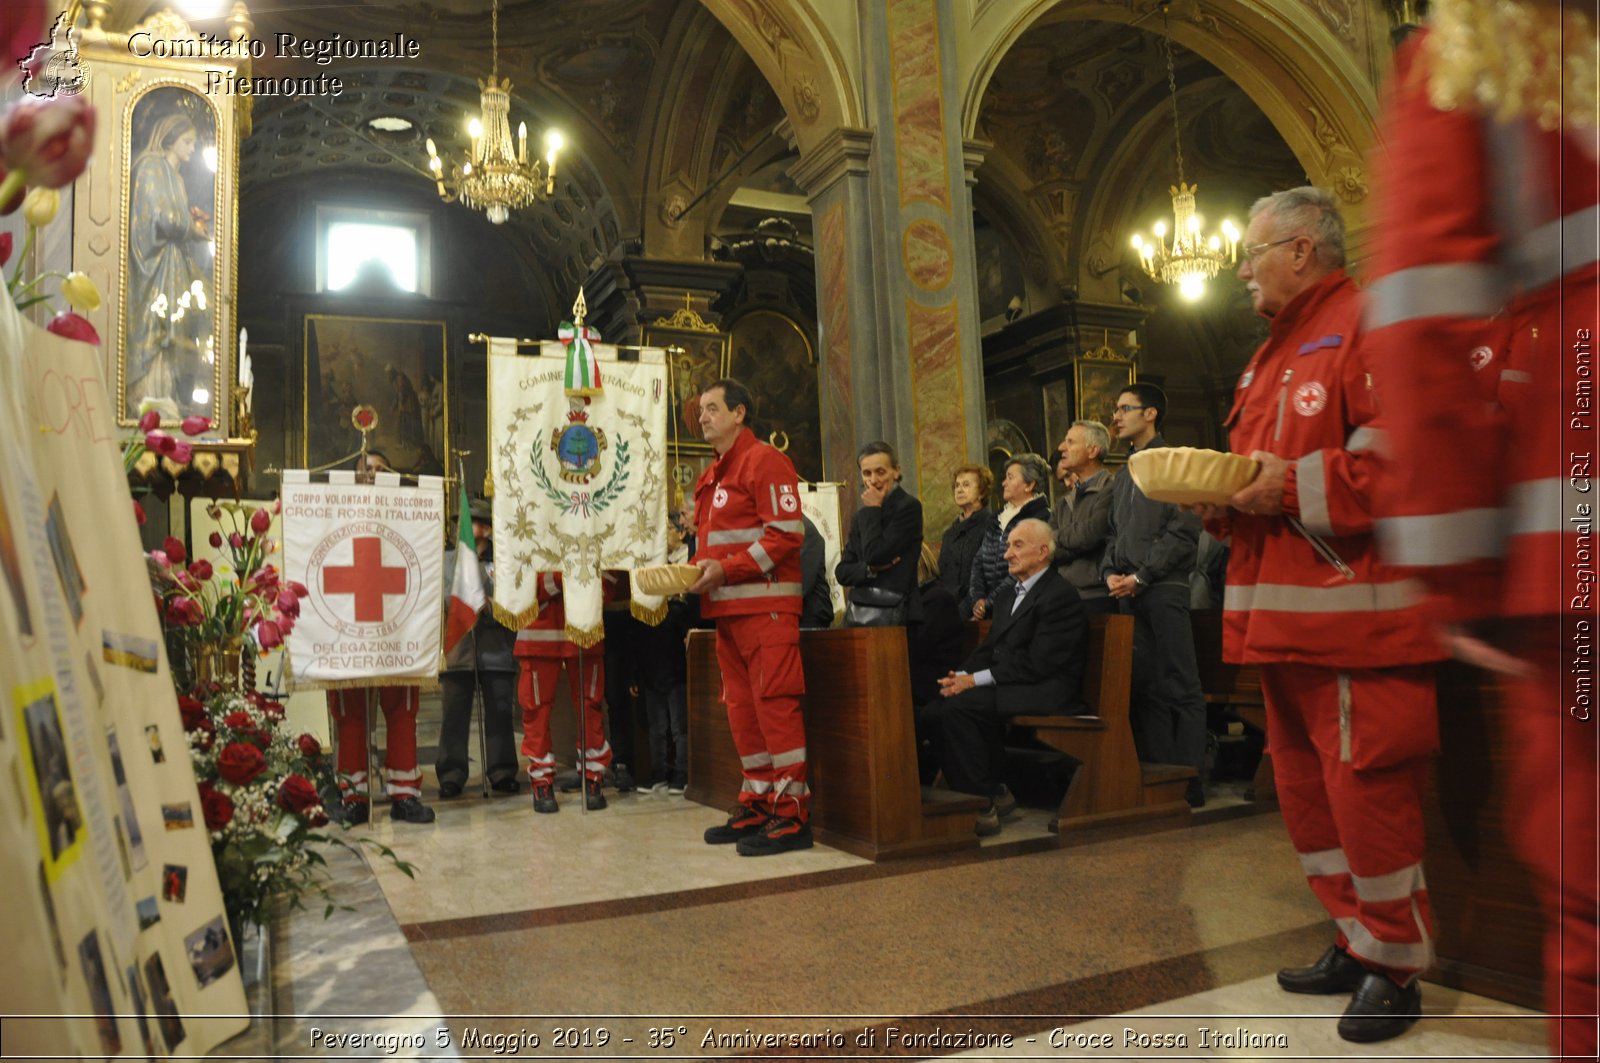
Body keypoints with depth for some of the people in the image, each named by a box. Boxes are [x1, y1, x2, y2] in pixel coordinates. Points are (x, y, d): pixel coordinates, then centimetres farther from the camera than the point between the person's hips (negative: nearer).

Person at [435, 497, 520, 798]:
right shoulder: (446, 561, 12)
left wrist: (490, 607, -14)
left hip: (496, 651, -1)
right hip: (457, 651, 1)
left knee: (499, 714, 4)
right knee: (454, 715, 3)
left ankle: (502, 772, 14)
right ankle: (451, 774, 12)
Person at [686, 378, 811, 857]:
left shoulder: (765, 461, -7)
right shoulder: (710, 477, 20)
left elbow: (786, 534, -15)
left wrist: (726, 569, -19)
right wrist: (698, 571, 6)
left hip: (765, 605, -9)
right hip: (727, 608, 9)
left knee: (774, 704, -7)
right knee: (741, 707, 11)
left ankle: (791, 815, -1)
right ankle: (756, 804, 20)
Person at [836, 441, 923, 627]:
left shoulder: (909, 507, -4)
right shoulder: (862, 516, 16)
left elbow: (876, 554, -14)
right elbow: (841, 572, 10)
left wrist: (872, 510, -4)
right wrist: (870, 569, -9)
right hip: (858, 612, 6)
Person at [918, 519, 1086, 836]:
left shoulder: (1060, 596, -10)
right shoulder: (1007, 594, 20)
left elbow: (1038, 664, -18)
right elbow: (989, 647, 18)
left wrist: (976, 680, -19)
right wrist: (961, 675, -3)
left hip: (1045, 690, -9)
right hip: (1007, 685, 9)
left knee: (959, 707, -28)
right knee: (932, 712, -15)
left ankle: (987, 799, -15)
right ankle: (994, 791, -4)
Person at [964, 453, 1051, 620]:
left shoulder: (1042, 518, -6)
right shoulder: (999, 519, 19)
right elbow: (978, 561, 14)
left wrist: (989, 603, -13)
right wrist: (978, 598, -2)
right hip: (987, 600, 7)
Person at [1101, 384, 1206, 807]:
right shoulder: (1123, 477, 21)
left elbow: (1184, 529, -11)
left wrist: (1140, 576, -13)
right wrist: (1110, 572, 1)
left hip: (1164, 590, -7)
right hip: (1128, 595, 7)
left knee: (1180, 689, -4)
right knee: (1144, 689, 8)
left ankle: (1188, 785, 1)